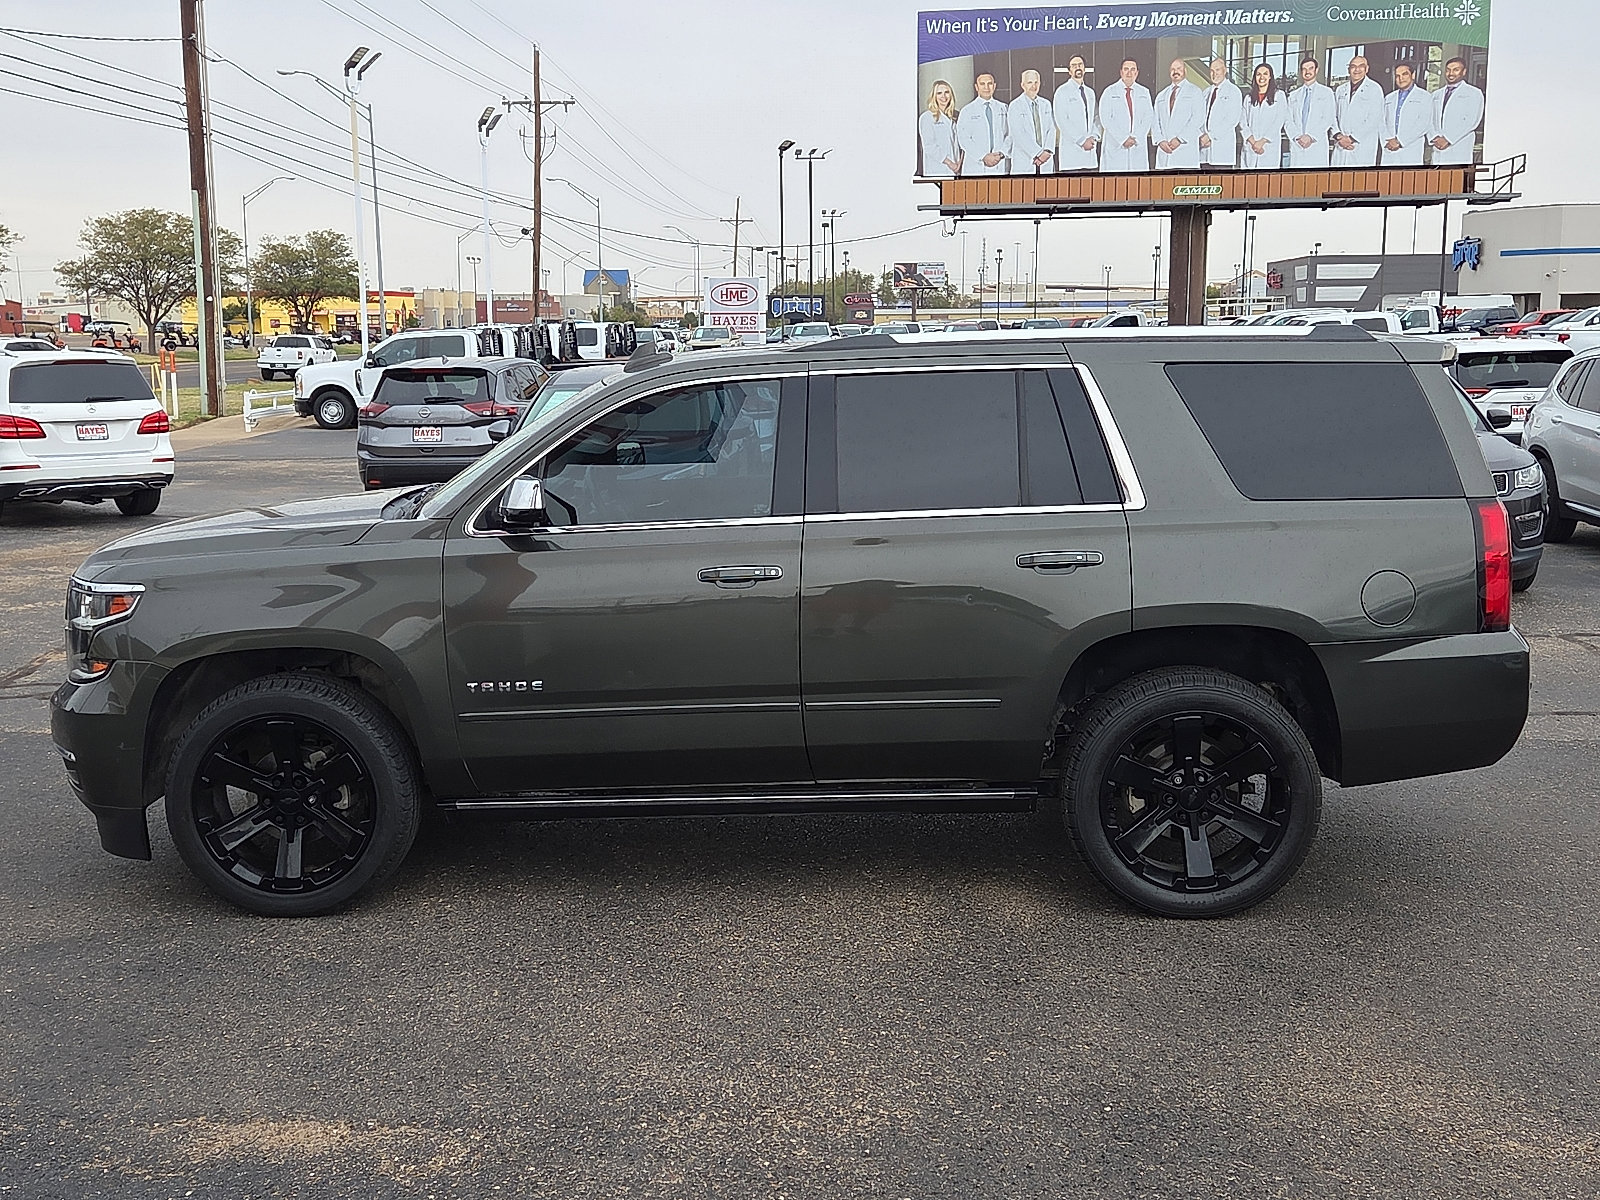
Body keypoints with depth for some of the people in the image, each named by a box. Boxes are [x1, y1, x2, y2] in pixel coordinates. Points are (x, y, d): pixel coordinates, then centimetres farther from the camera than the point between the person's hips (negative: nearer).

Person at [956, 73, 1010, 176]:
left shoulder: (1003, 108, 13)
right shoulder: (967, 111, 5)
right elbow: (963, 140, -3)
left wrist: (1001, 154, -10)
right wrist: (983, 157, -12)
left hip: (1000, 166, 2)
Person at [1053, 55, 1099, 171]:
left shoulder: (1090, 92, 21)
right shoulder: (1062, 91, 1)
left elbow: (1096, 118, 19)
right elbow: (1062, 122, -8)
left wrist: (1094, 137, -2)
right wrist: (1082, 141, -12)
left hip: (1090, 150, 5)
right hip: (1071, 152, -5)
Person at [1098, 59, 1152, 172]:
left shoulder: (1144, 92, 14)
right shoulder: (1110, 92, 4)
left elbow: (1149, 117, 8)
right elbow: (1106, 119, -4)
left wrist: (1135, 138, -8)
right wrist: (1123, 139, -12)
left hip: (1138, 145, 3)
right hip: (1115, 145, -3)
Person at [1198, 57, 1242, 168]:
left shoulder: (1233, 91, 1)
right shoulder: (1206, 92, 20)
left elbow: (1232, 120, -8)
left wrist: (1210, 135, -13)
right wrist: (1202, 136, -5)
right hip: (1205, 145, 5)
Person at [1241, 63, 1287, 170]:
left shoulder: (1279, 95, 7)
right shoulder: (1249, 97, 16)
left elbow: (1278, 122, -1)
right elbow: (1244, 123, 8)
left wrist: (1262, 142, -10)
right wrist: (1252, 142, -8)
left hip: (1270, 147, -3)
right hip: (1250, 147, 3)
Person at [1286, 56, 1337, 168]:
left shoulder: (1326, 92, 10)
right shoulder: (1293, 95, 20)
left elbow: (1328, 119, 1)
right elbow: (1289, 120, 10)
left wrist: (1311, 137, -12)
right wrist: (1298, 137, -9)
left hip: (1317, 146, -2)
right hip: (1296, 146, 3)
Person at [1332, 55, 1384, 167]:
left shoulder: (1374, 89, 3)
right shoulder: (1340, 90, 20)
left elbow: (1373, 121, -6)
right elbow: (1333, 116, 14)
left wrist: (1352, 138, -11)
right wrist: (1339, 136, -4)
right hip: (1340, 147, 4)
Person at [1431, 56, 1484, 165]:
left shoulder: (1473, 94, 6)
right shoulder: (1436, 95, 23)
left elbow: (1471, 121, -6)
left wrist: (1447, 139, -14)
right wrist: (1434, 138, -6)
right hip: (1438, 150, 4)